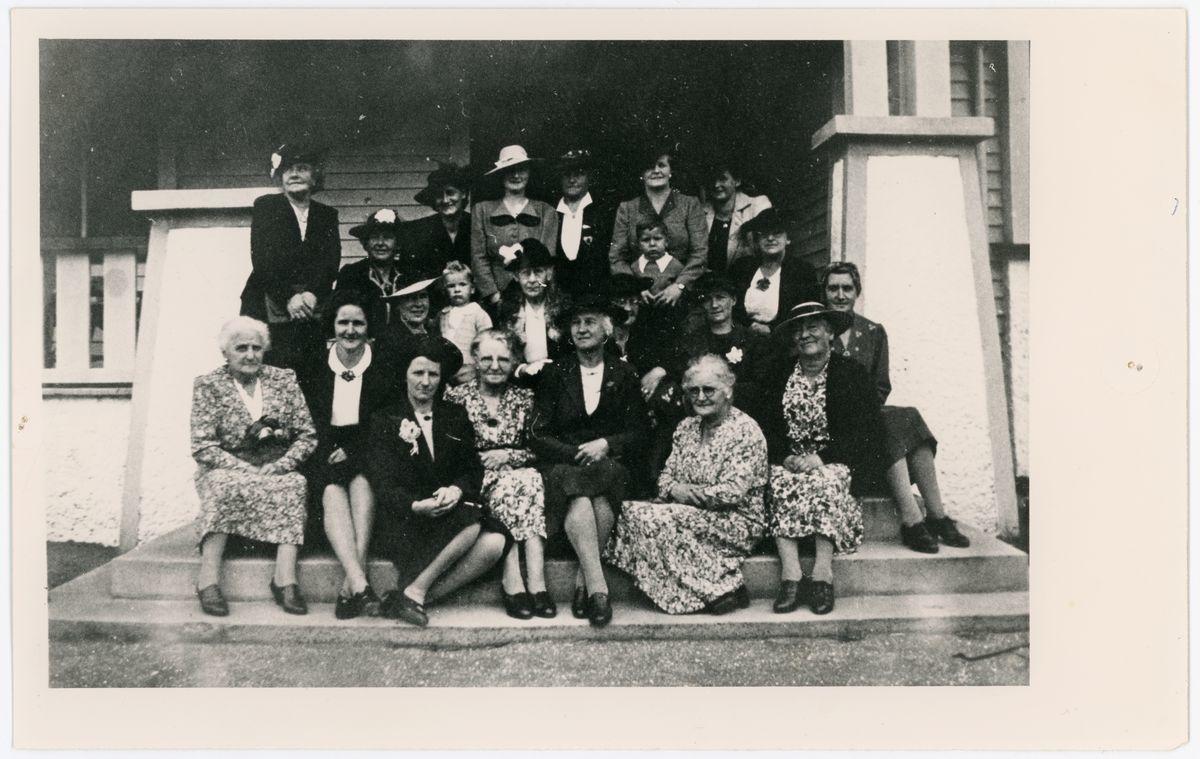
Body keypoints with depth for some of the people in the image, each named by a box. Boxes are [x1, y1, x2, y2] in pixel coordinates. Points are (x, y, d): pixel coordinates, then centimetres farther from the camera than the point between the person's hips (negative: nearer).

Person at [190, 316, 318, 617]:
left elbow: (308, 435, 4)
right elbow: (203, 447, -7)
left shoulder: (284, 379, 9)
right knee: (223, 484, -35)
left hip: (278, 471, 2)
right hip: (228, 470, -1)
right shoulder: (208, 385, 3)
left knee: (294, 484, -31)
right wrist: (248, 469, -19)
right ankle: (208, 578, -31)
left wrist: (281, 465, -14)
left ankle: (285, 579, -36)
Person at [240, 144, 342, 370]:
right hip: (269, 307, -2)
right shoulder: (265, 206, 8)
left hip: (314, 312, 2)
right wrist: (288, 298, -13)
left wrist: (312, 295, -13)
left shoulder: (327, 215, 15)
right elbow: (262, 260, -2)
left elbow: (331, 263, 4)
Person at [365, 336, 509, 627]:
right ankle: (414, 594, -19)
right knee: (472, 523, -31)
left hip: (450, 511, 4)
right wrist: (415, 505, -23)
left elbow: (474, 469, 8)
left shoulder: (456, 417, 17)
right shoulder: (384, 420, 8)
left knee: (494, 543, -27)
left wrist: (457, 489, -16)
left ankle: (414, 593, -19)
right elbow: (382, 483, -3)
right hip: (403, 520, -4)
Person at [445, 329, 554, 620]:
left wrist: (508, 456, -8)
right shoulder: (457, 397, 8)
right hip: (474, 479, -2)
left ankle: (537, 583, -40)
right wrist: (480, 460, -11)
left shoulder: (525, 398, 13)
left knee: (532, 480, -32)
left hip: (520, 473, 2)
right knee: (510, 485, -33)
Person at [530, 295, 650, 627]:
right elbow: (538, 437, 2)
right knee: (580, 501, -35)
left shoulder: (624, 375, 13)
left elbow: (638, 435, 7)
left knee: (602, 503, -34)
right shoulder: (554, 375, 11)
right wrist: (578, 453, -14)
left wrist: (606, 445, -13)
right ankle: (597, 586, -34)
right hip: (563, 464, 0)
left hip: (610, 464, 1)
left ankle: (582, 582, -19)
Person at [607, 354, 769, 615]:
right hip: (693, 514, 7)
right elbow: (666, 476, 12)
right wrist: (674, 490, -12)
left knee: (660, 521, -27)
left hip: (738, 522, -7)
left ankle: (723, 589, -16)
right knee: (632, 510, -16)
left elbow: (734, 492, -16)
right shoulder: (685, 427, 14)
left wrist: (687, 493, -13)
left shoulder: (746, 430, -8)